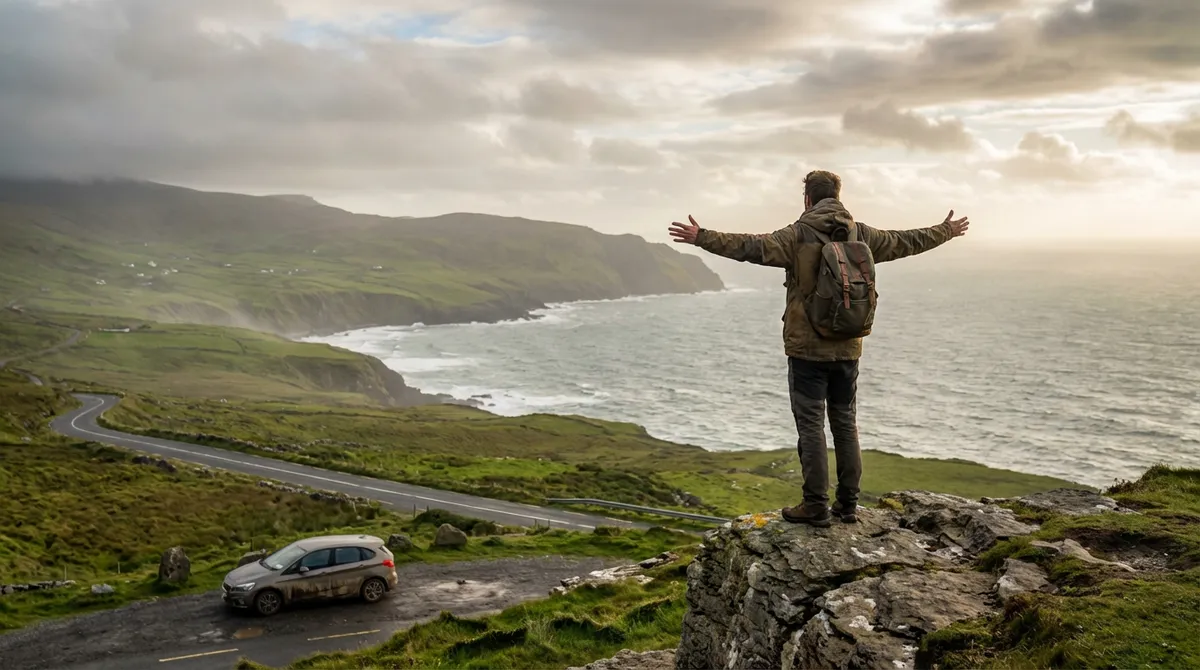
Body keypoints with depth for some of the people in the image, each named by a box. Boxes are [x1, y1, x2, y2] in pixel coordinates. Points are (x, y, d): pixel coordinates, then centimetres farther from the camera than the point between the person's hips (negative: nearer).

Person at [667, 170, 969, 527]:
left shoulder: (799, 235, -10)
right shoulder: (862, 235, 6)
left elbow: (753, 247, -23)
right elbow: (907, 242, 19)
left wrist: (702, 238, -25)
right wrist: (947, 230, 36)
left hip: (807, 350, -5)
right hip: (848, 349, 5)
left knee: (811, 425, 1)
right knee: (846, 423, 14)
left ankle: (816, 506, 3)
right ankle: (848, 503, 19)